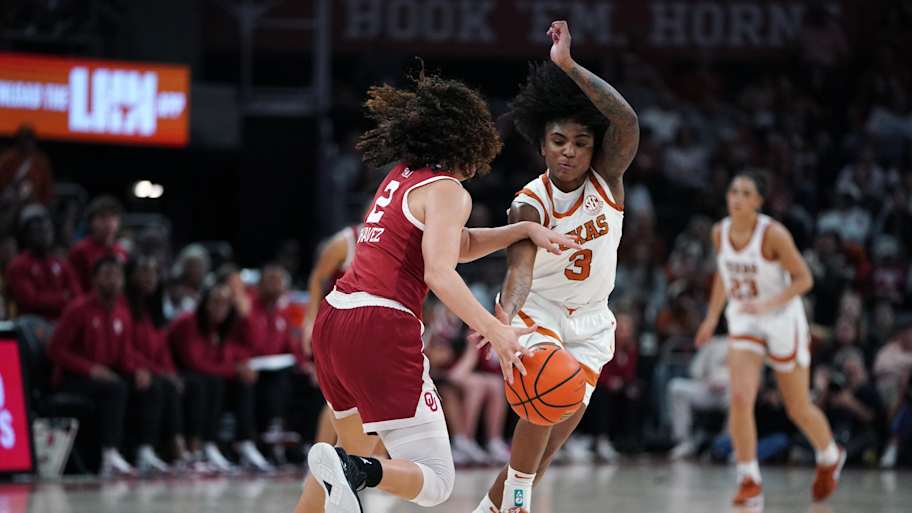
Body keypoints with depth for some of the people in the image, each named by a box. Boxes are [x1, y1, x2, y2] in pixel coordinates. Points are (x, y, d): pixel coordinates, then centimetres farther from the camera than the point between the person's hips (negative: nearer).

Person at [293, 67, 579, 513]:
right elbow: (439, 273, -20)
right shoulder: (447, 191, -6)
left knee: (355, 445, 31)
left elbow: (456, 244, 32)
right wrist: (495, 331, -23)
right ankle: (353, 474, -34)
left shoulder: (401, 176, 19)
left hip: (333, 321, 9)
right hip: (381, 330, -9)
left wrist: (525, 230, 26)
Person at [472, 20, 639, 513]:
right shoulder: (531, 203, -24)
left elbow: (626, 122, -37)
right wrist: (503, 319, -63)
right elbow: (519, 268, -41)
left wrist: (569, 66, -46)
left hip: (590, 321, 3)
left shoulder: (607, 178, -17)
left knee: (555, 433, -2)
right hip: (536, 312, -3)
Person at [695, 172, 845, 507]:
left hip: (782, 322, -3)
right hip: (743, 323, 3)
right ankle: (750, 482, -12)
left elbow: (803, 279, -16)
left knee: (798, 409, 9)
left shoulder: (774, 234, -20)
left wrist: (768, 304, -29)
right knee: (740, 399, -19)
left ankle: (830, 457, 39)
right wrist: (712, 317, 12)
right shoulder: (720, 233, -4)